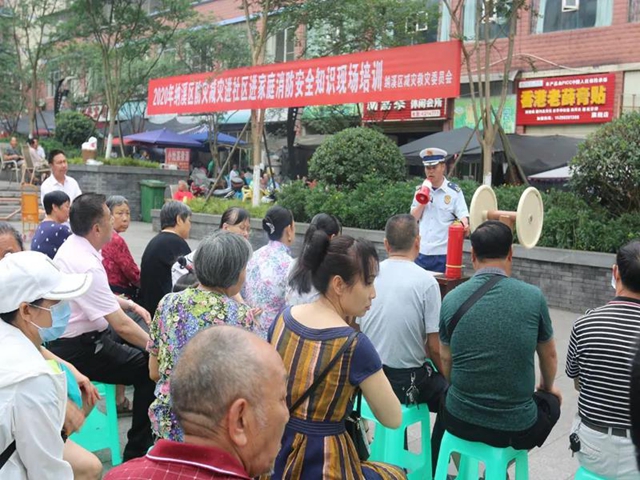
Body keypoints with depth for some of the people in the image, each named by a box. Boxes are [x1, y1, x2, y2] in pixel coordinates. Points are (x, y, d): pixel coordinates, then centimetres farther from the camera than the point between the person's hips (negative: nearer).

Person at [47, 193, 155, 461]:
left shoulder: (73, 245, 2)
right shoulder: (86, 265, -28)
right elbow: (121, 326, -26)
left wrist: (129, 304, 9)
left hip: (83, 332, 10)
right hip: (78, 350, -10)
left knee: (143, 341, 16)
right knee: (150, 368, -15)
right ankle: (137, 452, -3)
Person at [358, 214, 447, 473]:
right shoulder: (426, 281, -16)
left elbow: (356, 330, 6)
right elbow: (434, 347, -13)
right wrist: (448, 377, 6)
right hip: (408, 382, -5)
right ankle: (434, 470, 27)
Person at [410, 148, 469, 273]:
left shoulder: (454, 191, -4)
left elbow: (463, 217, -9)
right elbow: (413, 218, 6)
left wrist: (464, 226, -31)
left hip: (443, 253, -4)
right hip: (421, 251, 4)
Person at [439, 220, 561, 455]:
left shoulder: (451, 299, -7)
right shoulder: (533, 297, -10)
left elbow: (446, 362, 6)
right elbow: (549, 356, 8)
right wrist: (547, 387, 31)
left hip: (459, 422, 2)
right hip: (516, 428, -2)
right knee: (551, 402, 30)